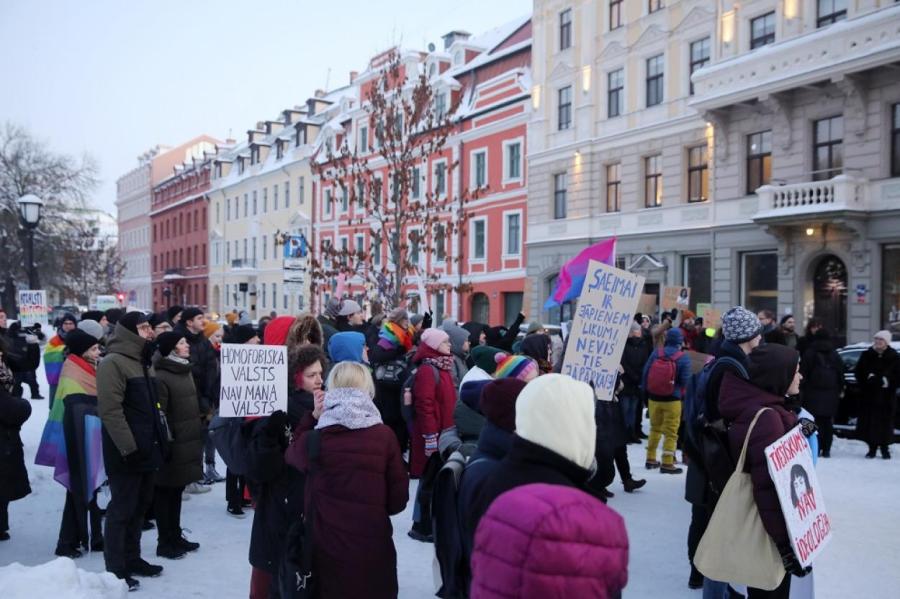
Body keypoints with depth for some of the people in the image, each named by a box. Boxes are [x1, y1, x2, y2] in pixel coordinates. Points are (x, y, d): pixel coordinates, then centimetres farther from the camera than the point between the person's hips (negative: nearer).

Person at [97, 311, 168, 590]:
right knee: (122, 509, -1)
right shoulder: (113, 363, -15)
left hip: (147, 449, 9)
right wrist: (129, 447, -23)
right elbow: (110, 410, -21)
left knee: (139, 507, 16)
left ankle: (132, 559, 28)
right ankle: (115, 569, 9)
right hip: (126, 453, -9)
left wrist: (160, 439, 17)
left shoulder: (143, 362, 15)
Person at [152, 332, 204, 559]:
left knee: (177, 491, 17)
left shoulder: (185, 371, 13)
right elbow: (159, 414, -19)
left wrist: (198, 436, 20)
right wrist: (164, 443, -21)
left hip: (188, 444, 9)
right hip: (172, 447, -9)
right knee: (165, 493, 3)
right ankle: (165, 542, 13)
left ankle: (175, 536, 28)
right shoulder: (160, 377, -16)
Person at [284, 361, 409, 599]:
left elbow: (291, 455, 15)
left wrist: (312, 418, 10)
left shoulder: (313, 438, -10)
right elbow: (398, 498, -4)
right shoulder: (385, 435, -10)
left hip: (329, 548, 0)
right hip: (375, 545, 0)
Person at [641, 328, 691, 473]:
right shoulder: (684, 358, -13)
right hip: (672, 400, -4)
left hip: (654, 398, 4)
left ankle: (651, 459, 25)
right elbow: (685, 381, -13)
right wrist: (681, 394, 8)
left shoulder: (655, 354, -4)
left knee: (655, 428, 19)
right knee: (671, 432, 4)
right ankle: (667, 464, 5)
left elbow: (645, 373, 0)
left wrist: (646, 391, 12)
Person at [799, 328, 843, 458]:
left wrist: (802, 388, 1)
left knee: (815, 421, -3)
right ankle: (826, 450, 5)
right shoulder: (834, 355, 10)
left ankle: (816, 448, -9)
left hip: (813, 392, -3)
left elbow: (803, 372, -3)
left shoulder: (810, 353, 0)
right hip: (831, 393, 3)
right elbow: (841, 373, 12)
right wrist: (840, 390, 17)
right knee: (828, 422, 6)